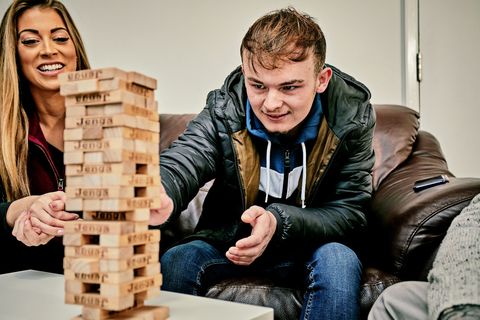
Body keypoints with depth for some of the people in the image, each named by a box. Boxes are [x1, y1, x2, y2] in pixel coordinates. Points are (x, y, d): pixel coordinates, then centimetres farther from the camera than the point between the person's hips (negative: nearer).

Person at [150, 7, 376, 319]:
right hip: (229, 241, 1)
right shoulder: (224, 111, -16)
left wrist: (278, 222, -37)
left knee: (340, 262, -32)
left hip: (312, 244, 0)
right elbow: (178, 164, -33)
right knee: (174, 263, -25)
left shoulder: (352, 117, -17)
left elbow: (350, 212, -18)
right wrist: (158, 197, -59)